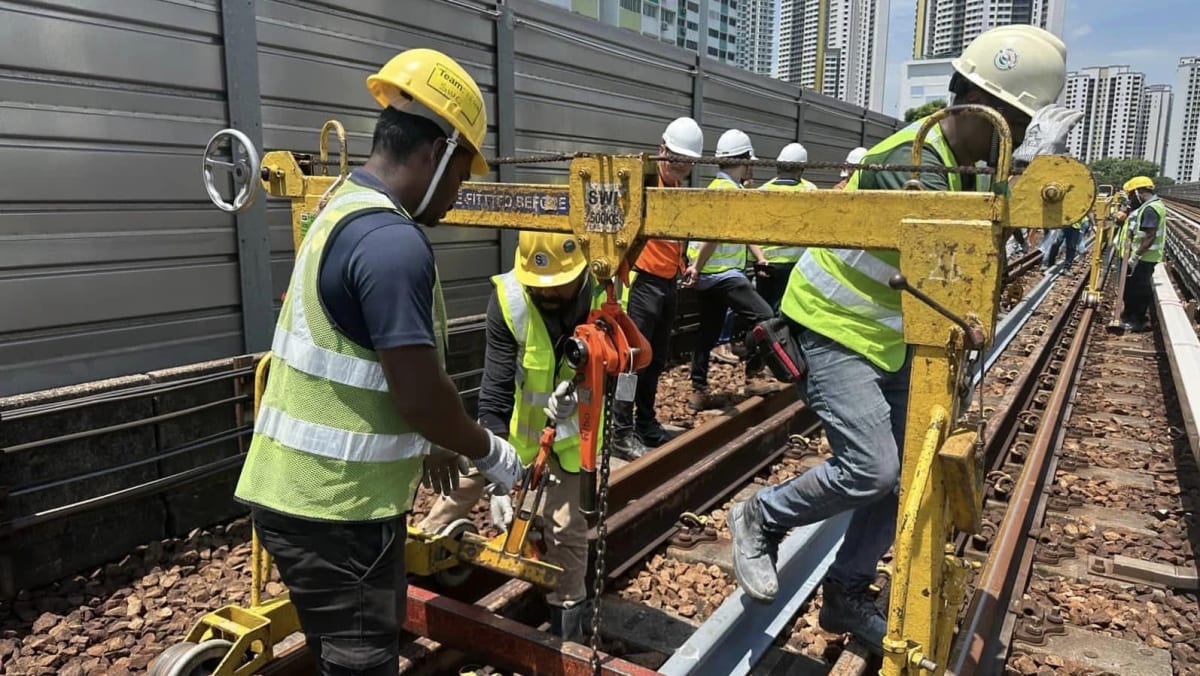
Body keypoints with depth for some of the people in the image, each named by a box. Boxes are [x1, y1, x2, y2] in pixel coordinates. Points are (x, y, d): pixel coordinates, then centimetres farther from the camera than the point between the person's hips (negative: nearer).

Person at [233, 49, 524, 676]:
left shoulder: (341, 210, 9)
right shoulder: (393, 241, -23)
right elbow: (419, 394, -24)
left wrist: (424, 450, 22)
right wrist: (489, 450, -5)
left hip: (300, 490, 9)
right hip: (336, 507, -9)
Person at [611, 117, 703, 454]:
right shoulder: (646, 179, -7)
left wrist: (683, 265, 11)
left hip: (668, 283, 8)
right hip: (642, 280, -8)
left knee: (657, 359, 14)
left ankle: (646, 424, 26)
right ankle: (622, 431, 2)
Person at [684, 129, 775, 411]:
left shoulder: (718, 186, 19)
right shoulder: (729, 189, -14)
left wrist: (760, 258, 11)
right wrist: (697, 268, -21)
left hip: (710, 273, 11)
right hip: (721, 273, -11)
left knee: (708, 332, 13)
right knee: (763, 316, -11)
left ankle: (699, 391, 17)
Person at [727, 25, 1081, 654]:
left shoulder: (957, 163, 5)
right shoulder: (909, 163, -25)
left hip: (889, 336, 9)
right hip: (834, 327, -9)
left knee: (905, 472, 7)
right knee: (870, 470, -18)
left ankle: (846, 596, 23)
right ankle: (759, 518, 9)